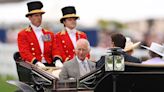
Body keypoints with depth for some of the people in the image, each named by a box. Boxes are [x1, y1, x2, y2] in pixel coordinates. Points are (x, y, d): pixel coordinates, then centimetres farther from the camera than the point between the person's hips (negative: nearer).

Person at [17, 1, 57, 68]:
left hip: (49, 65, 4)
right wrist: (37, 63, -23)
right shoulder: (22, 34, 7)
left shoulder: (50, 34, 21)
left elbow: (55, 50, 11)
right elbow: (25, 52, -5)